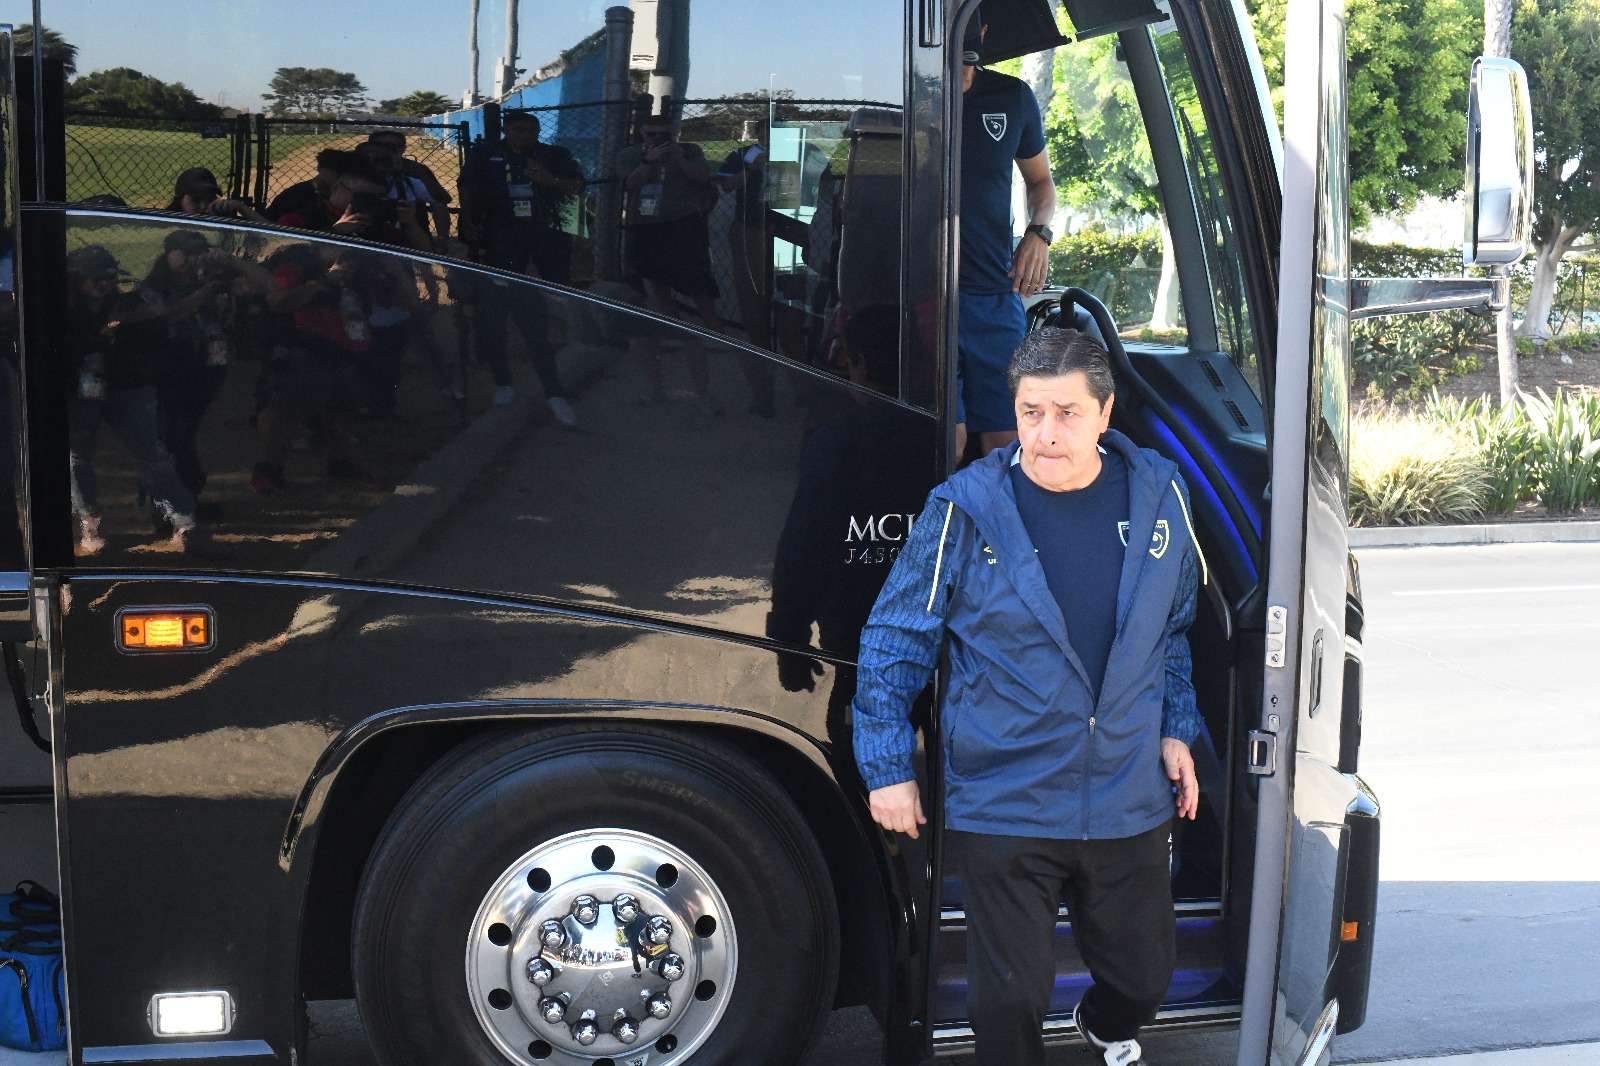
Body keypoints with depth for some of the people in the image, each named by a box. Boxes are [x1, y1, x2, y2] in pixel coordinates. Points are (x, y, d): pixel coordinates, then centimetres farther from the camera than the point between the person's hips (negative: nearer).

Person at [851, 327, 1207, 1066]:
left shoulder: (1158, 496, -2)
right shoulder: (965, 510, -14)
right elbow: (893, 641, -5)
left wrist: (1176, 730, 11)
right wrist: (887, 770, -5)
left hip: (1131, 804, 4)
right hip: (1003, 807, -4)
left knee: (1143, 976, 20)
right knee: (1009, 1001, 3)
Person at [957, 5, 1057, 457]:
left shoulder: (1012, 98, 9)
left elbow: (1041, 181, 23)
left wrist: (1038, 233, 3)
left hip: (996, 294, 3)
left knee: (1006, 445, 1)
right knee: (947, 444, -12)